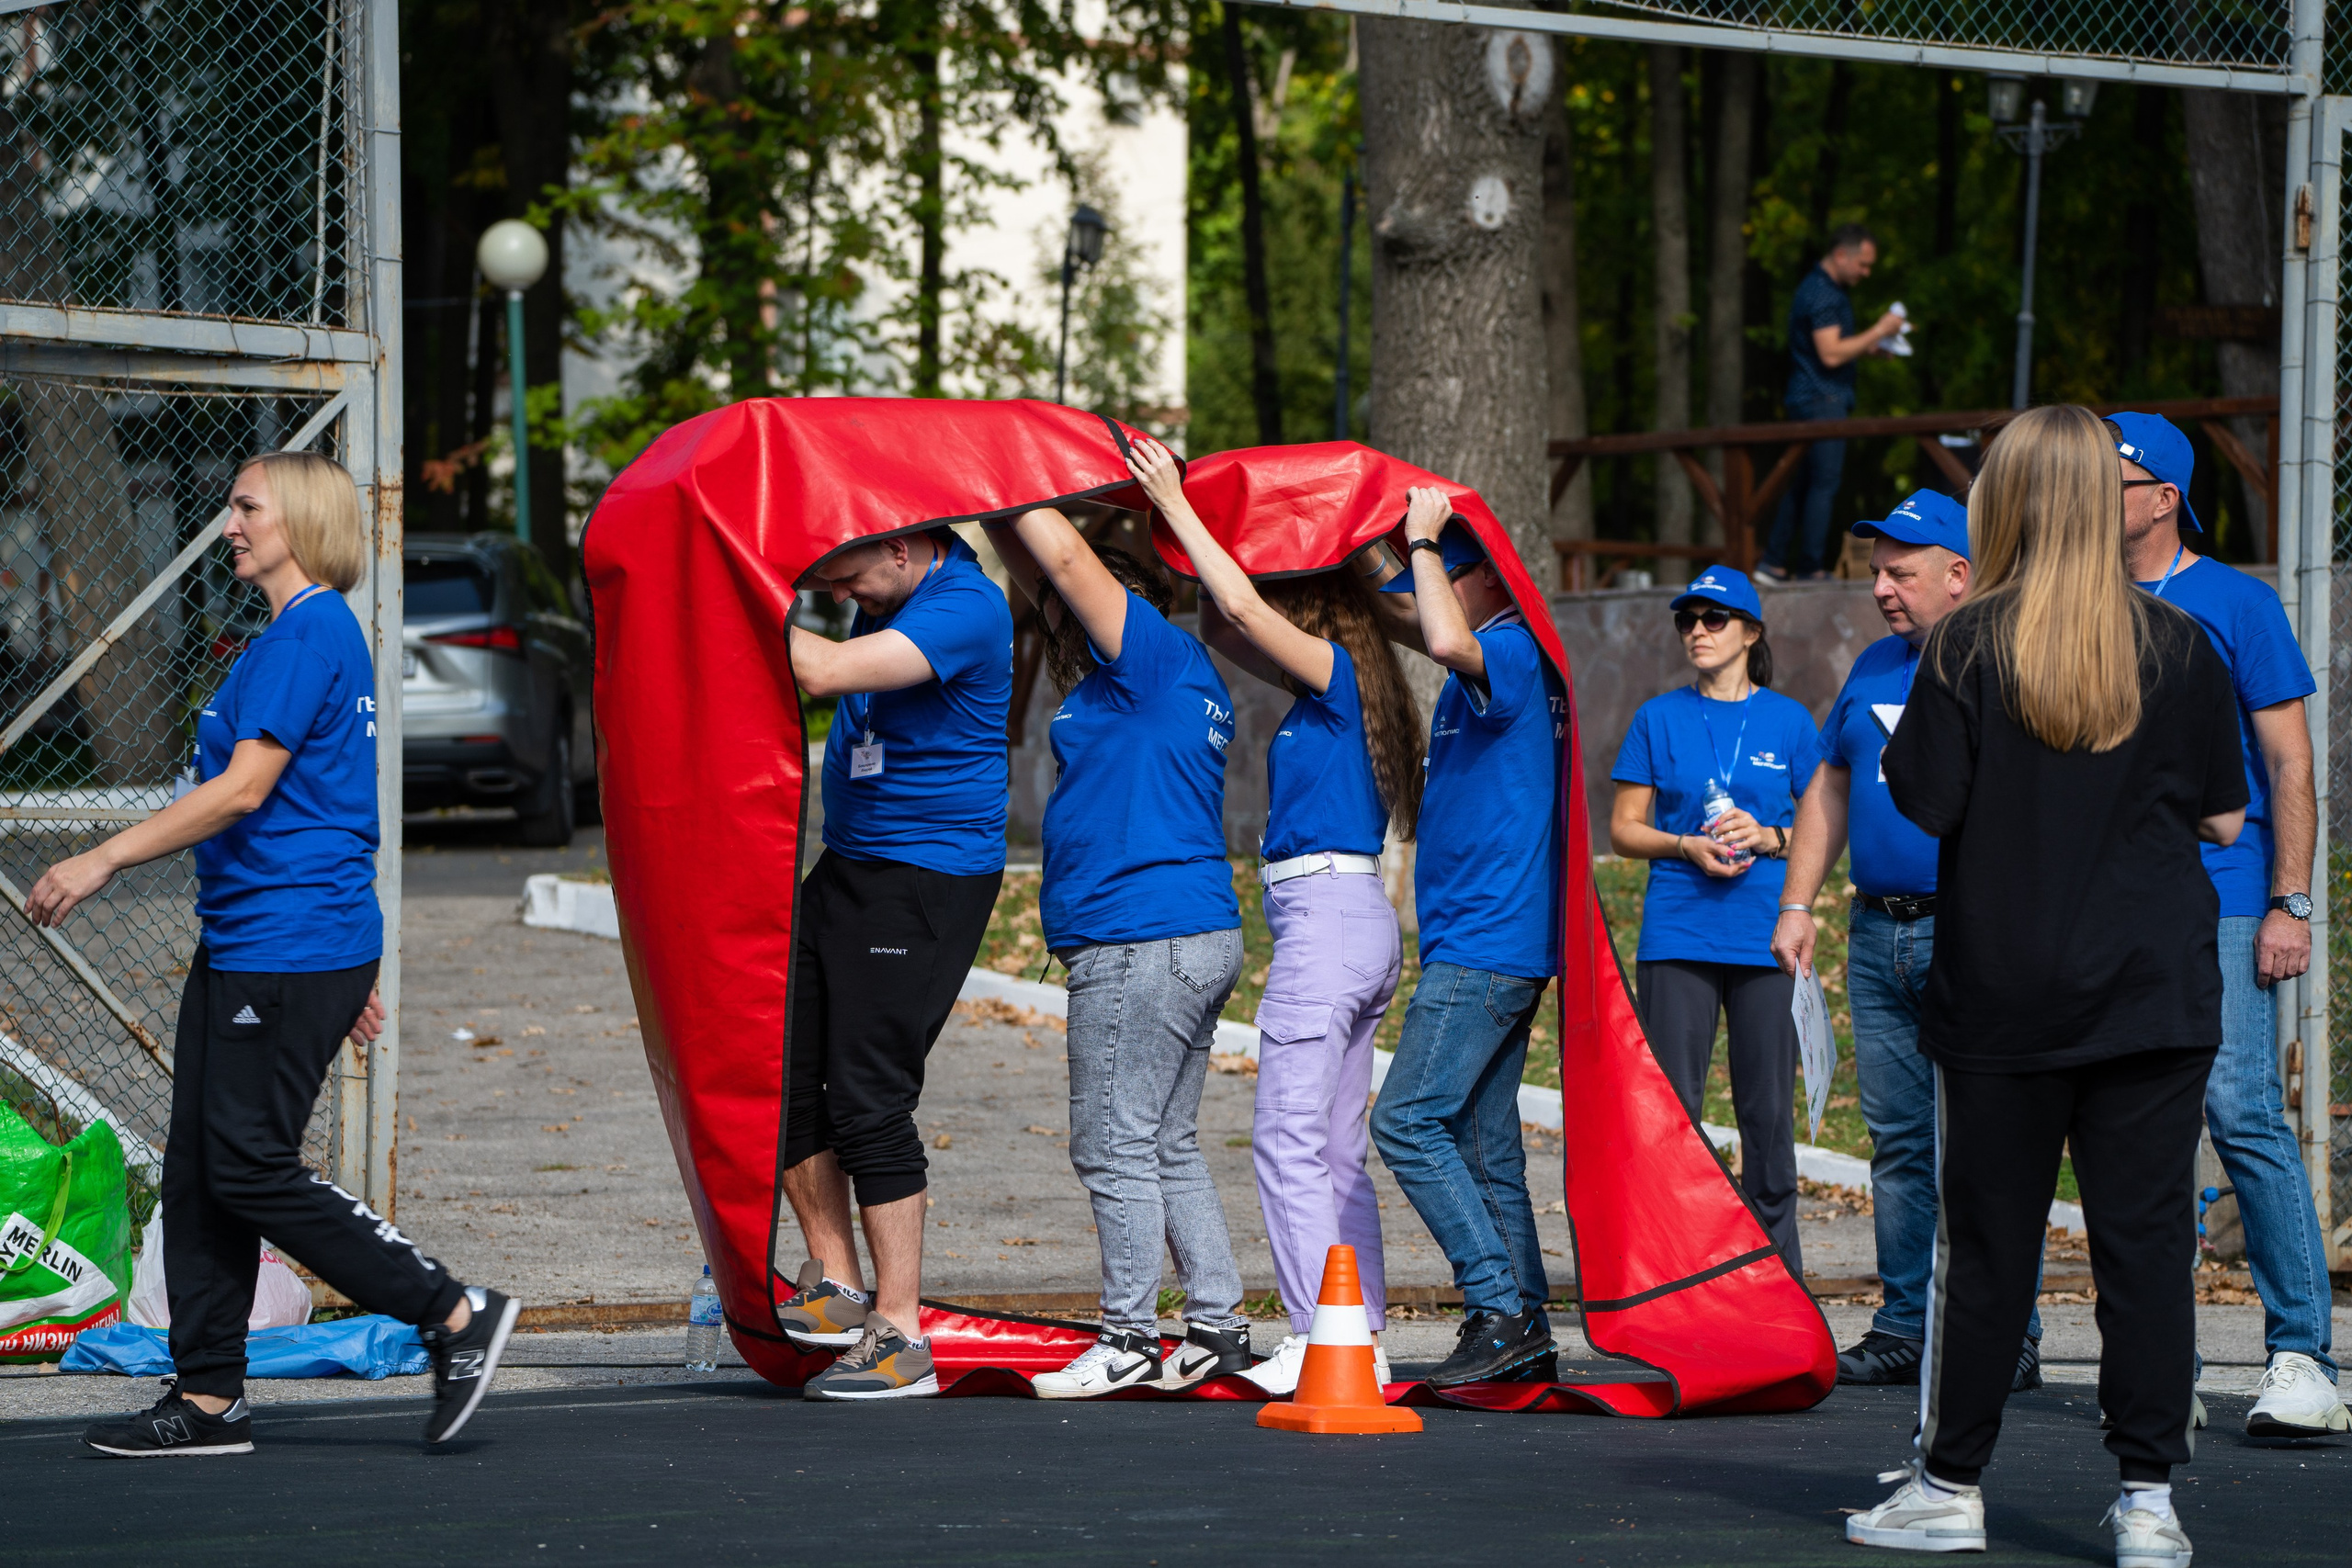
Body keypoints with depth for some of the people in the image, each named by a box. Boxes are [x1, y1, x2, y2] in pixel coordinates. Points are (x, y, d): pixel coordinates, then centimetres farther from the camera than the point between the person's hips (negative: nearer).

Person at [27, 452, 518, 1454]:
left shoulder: (309, 632, -13)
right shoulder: (304, 635, 19)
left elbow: (244, 789, -20)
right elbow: (326, 811, 24)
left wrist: (104, 862, -18)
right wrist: (354, 974, 26)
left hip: (289, 950, -10)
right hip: (241, 944, 10)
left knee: (251, 1171, -9)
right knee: (196, 1171, 8)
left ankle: (457, 1316, -2)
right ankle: (208, 1399, 11)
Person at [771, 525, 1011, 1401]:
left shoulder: (965, 610, -20)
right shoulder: (888, 592, 7)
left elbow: (828, 672, -30)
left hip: (928, 882, -9)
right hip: (848, 865, 9)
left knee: (869, 1100, -10)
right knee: (781, 1069, 6)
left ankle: (899, 1336, -4)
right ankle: (835, 1288, 16)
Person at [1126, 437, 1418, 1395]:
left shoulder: (1339, 672, -8)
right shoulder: (1332, 687, 16)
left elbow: (1244, 609, -19)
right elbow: (1223, 628, 22)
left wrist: (1176, 506, -10)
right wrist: (1192, 520, 14)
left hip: (1327, 916, -10)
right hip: (1359, 922, 10)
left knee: (1289, 1138, -9)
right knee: (1338, 1149, 11)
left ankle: (1320, 1341, -12)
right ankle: (1365, 1341, 12)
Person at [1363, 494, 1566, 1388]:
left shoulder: (1514, 653, -12)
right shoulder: (1487, 659, 17)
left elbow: (1447, 640, -35)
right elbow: (1399, 614, 33)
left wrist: (1425, 540, -21)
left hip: (1487, 941, -10)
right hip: (1488, 944, 10)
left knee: (1408, 1120, -14)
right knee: (1484, 1145, 9)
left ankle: (1500, 1312, -17)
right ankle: (1527, 1335, 10)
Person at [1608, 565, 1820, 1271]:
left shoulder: (1789, 721, 8)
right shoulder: (1659, 719, 9)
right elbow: (1623, 829, 9)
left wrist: (1769, 837, -9)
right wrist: (1687, 846, -9)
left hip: (1766, 939, 0)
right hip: (1677, 939, 0)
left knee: (1768, 1108, 1)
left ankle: (1777, 1269, 11)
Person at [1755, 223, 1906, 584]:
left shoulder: (1829, 290, 19)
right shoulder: (1822, 294, -15)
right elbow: (1831, 354, -22)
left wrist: (1869, 348, 13)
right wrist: (1877, 332, -16)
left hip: (1807, 401, 10)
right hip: (1822, 401, -10)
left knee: (1801, 483, 11)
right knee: (1824, 484, -8)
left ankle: (1773, 564, 12)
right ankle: (1811, 569, -6)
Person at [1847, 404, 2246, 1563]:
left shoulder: (1967, 646, -6)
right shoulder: (2177, 647, -1)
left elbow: (1925, 804, -8)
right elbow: (2224, 817, 5)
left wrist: (1895, 752, 11)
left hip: (2004, 994, -1)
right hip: (2155, 991, 1)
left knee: (1987, 1240, 7)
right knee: (2146, 1236, 2)